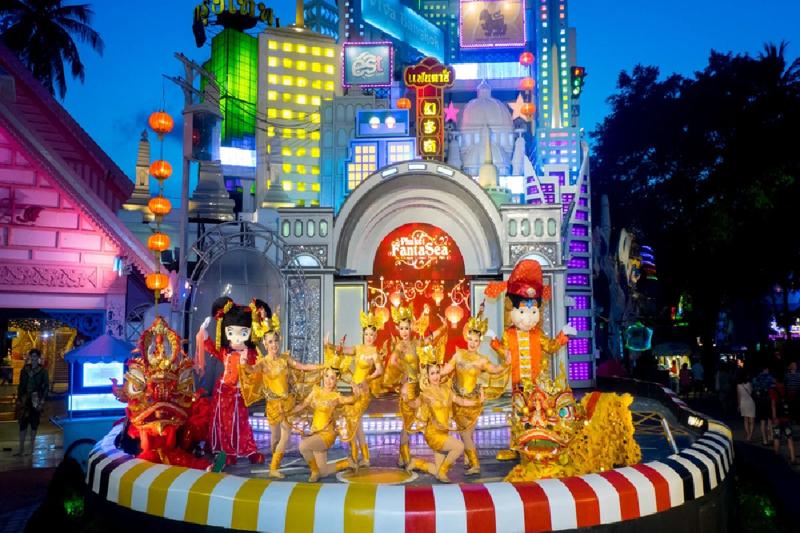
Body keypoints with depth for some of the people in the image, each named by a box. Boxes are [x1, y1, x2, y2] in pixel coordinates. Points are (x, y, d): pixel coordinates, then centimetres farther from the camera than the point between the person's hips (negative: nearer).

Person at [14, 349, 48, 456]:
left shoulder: (42, 371, -1)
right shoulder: (25, 370, 8)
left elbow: (46, 386, -3)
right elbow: (21, 385, 10)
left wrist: (42, 400, -10)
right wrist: (19, 399, 5)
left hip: (36, 399, -3)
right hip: (25, 399, 3)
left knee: (34, 423, 2)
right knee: (23, 422, 1)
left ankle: (31, 448, 9)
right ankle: (21, 448, 6)